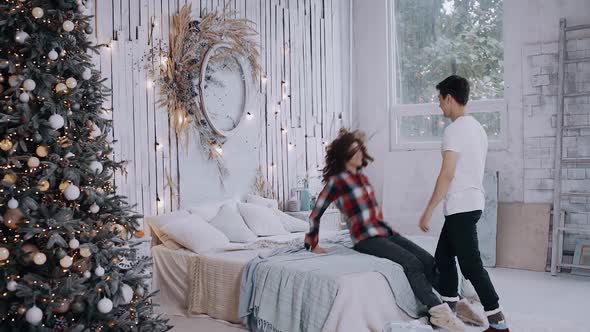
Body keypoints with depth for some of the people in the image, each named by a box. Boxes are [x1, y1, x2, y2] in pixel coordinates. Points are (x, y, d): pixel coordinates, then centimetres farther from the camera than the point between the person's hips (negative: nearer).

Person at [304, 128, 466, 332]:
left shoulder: (361, 177, 16)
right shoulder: (336, 181, -8)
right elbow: (315, 214, -4)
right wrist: (313, 245, 0)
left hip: (385, 232, 8)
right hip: (367, 239, -8)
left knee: (428, 261, -10)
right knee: (412, 263, -27)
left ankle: (455, 301, -8)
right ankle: (438, 311, -28)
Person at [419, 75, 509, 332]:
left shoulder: (455, 129, -15)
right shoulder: (477, 127, 15)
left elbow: (447, 174, -20)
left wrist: (428, 210, -17)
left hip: (461, 206, -10)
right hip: (471, 203, 10)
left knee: (471, 265, -5)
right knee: (443, 256, 15)